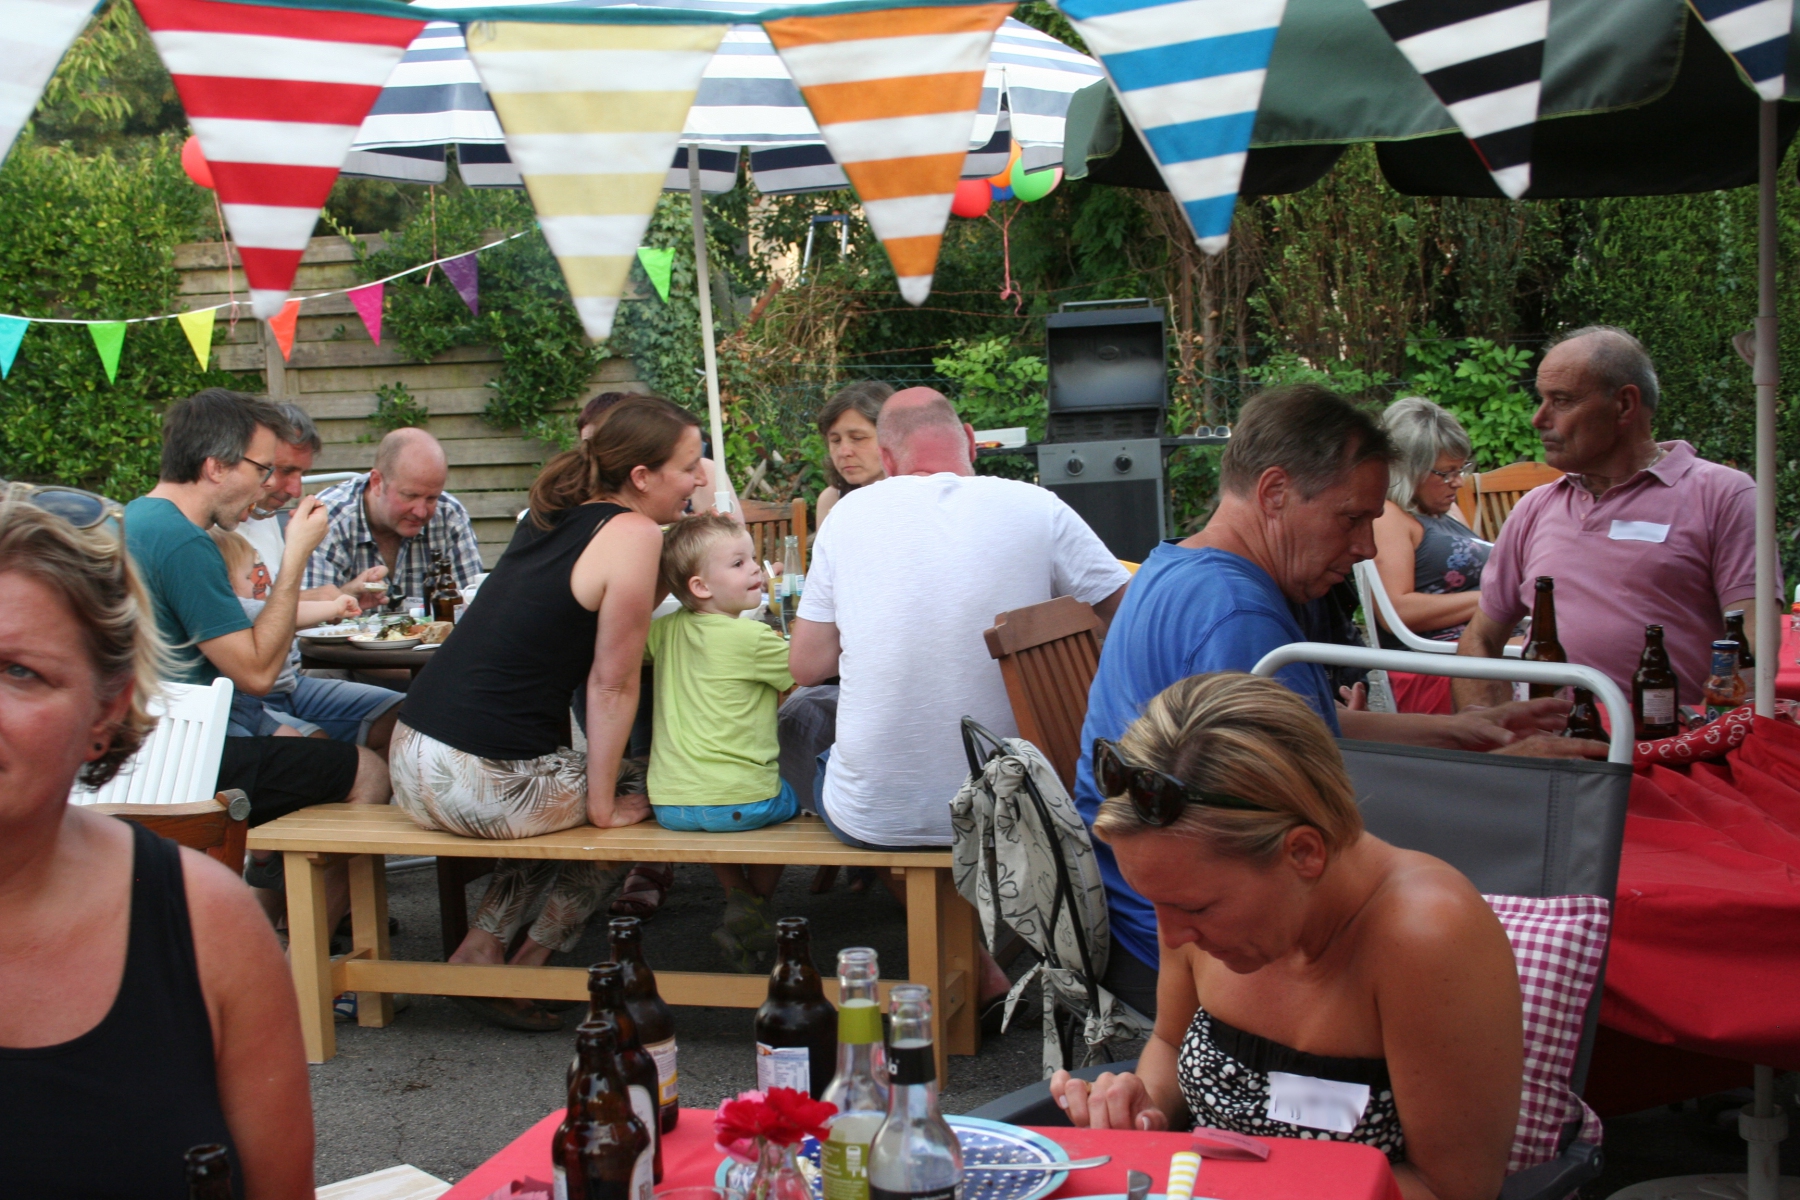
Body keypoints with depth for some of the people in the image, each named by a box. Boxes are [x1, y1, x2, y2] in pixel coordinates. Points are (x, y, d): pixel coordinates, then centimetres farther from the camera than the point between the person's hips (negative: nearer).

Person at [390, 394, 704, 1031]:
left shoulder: (554, 515, 12)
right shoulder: (631, 534, -10)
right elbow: (613, 685, -10)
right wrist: (604, 806, -4)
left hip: (412, 761, 8)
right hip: (478, 787, -8)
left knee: (565, 784, 28)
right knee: (636, 799, 14)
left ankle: (481, 947, 20)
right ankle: (526, 972, 14)